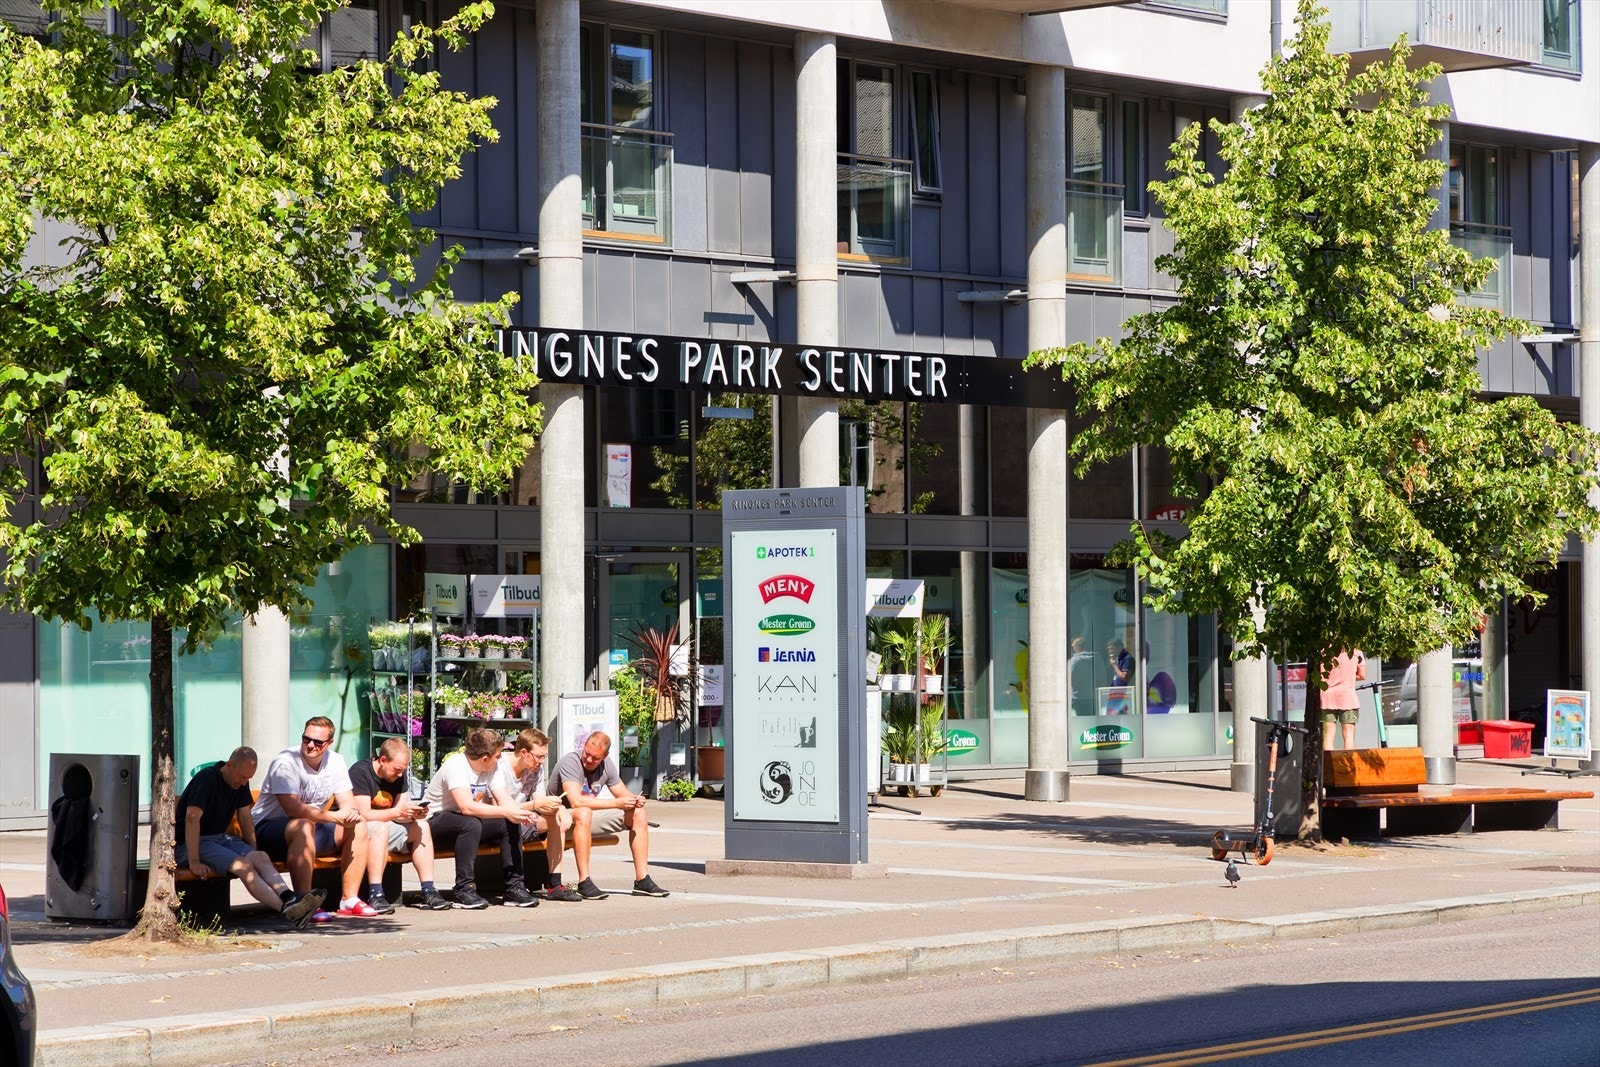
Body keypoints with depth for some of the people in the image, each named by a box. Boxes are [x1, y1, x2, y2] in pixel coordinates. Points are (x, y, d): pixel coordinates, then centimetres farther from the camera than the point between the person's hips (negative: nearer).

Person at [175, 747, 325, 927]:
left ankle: (289, 898, -43)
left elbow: (245, 818, 17)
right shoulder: (207, 778, -17)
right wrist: (194, 863, -29)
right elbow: (192, 819, -24)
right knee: (242, 865, -30)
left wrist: (254, 852, 8)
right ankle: (287, 909, -46)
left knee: (260, 858, -20)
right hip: (189, 844, -8)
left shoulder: (241, 784, 8)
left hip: (220, 838, 8)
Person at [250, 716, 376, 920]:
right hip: (267, 828, -8)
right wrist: (334, 816, -33)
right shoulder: (286, 762, -20)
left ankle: (349, 900, -4)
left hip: (311, 828, 8)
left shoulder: (335, 762, 3)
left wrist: (351, 813, -25)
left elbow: (347, 802, 1)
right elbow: (293, 808, -30)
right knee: (304, 827, -38)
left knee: (358, 828, -7)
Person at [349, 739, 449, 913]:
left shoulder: (399, 776, 5)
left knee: (421, 826, -8)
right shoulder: (360, 772, -18)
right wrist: (398, 811, -31)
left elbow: (399, 817, 2)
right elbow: (363, 814, -25)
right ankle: (375, 896, -42)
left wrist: (413, 814, -20)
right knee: (380, 827, -36)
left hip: (385, 827, 8)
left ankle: (429, 892, -12)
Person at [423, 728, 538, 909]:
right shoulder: (456, 765, -25)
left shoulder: (492, 768, 0)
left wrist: (521, 815, -31)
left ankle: (514, 886, -10)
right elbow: (467, 807, -37)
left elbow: (505, 801, -8)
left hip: (467, 824, 8)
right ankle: (464, 890, -31)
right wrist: (506, 812, -41)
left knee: (511, 824, -12)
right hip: (436, 823, -8)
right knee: (471, 823, -37)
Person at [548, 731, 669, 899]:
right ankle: (584, 883, -39)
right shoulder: (570, 762, -22)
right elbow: (576, 801, -34)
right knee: (584, 812, -40)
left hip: (589, 817, 8)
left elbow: (624, 795, 8)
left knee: (637, 813, -4)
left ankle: (642, 880, -5)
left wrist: (635, 799, -18)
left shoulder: (607, 765, 0)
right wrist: (617, 803, -32)